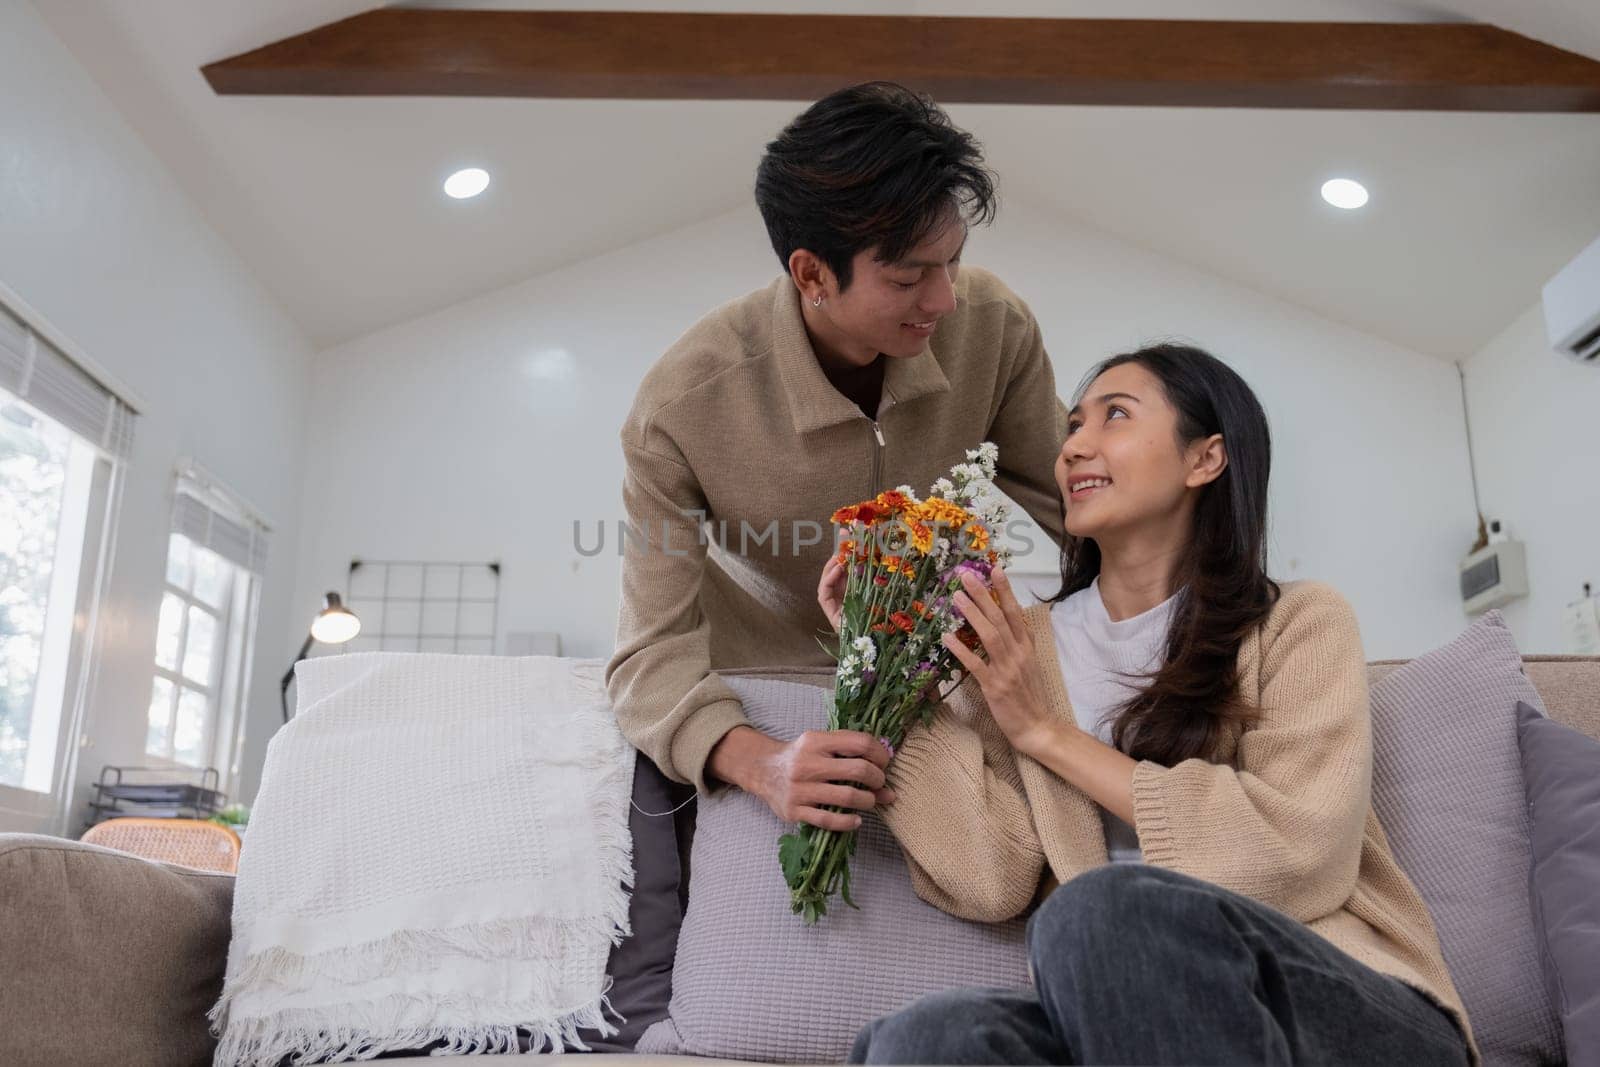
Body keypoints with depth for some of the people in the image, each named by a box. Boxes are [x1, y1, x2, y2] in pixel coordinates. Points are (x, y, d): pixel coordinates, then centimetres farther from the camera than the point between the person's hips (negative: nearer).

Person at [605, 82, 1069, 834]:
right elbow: (656, 649, -27)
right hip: (759, 703, -2)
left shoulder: (994, 328, -19)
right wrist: (759, 761, -45)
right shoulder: (684, 407, -28)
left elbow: (1077, 503, -2)